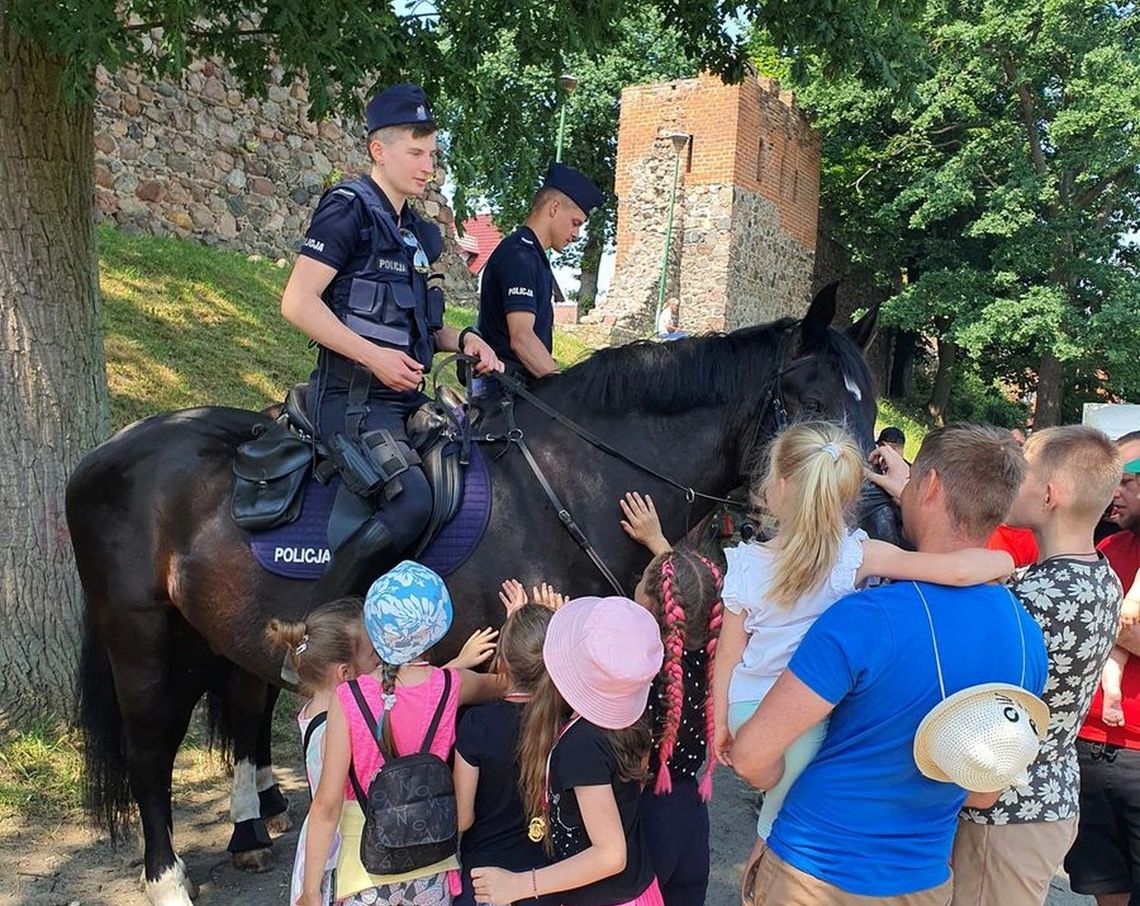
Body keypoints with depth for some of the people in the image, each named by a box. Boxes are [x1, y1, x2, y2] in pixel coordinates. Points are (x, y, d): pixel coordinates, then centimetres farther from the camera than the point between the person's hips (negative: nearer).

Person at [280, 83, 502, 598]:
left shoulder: (418, 233, 20)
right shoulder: (349, 209, -5)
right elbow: (297, 303, -14)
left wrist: (462, 340, 7)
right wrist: (374, 356, -19)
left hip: (404, 396, 9)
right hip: (352, 395, -9)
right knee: (410, 503, -28)